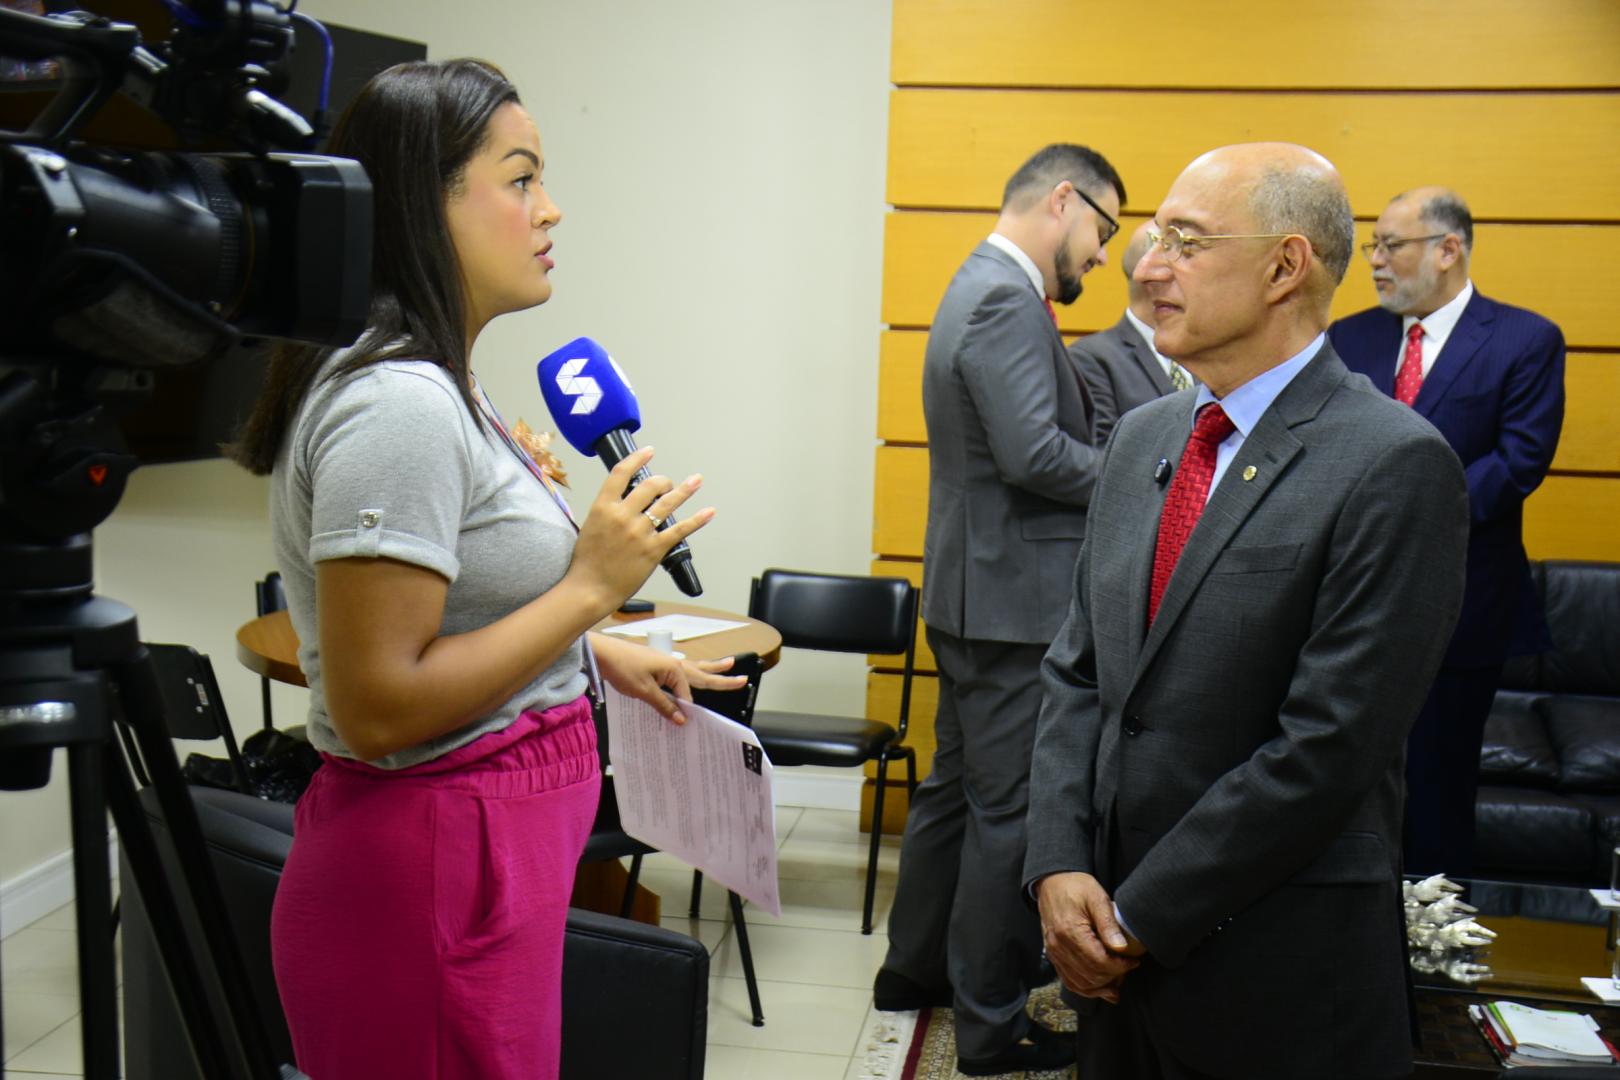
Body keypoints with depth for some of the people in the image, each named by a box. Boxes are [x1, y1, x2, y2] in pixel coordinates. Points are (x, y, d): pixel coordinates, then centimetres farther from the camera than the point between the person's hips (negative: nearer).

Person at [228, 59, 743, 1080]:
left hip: (489, 845, 10)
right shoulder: (395, 404, -21)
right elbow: (377, 707, -24)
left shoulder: (439, 386, 11)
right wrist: (593, 586, -20)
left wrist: (600, 653, 13)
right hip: (435, 873, -10)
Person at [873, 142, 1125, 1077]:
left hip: (977, 593, 11)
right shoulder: (1008, 303, -18)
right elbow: (1034, 454, -26)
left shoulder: (987, 290, 16)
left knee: (960, 788, 21)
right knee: (1011, 813, 0)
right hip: (1012, 603, -11)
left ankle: (915, 967, 35)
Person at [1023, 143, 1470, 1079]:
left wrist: (1141, 916, -13)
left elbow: (1328, 746, -19)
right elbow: (1078, 670, 8)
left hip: (1276, 973, -5)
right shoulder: (1144, 436, 7)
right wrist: (1061, 868, -4)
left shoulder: (1396, 465, -15)